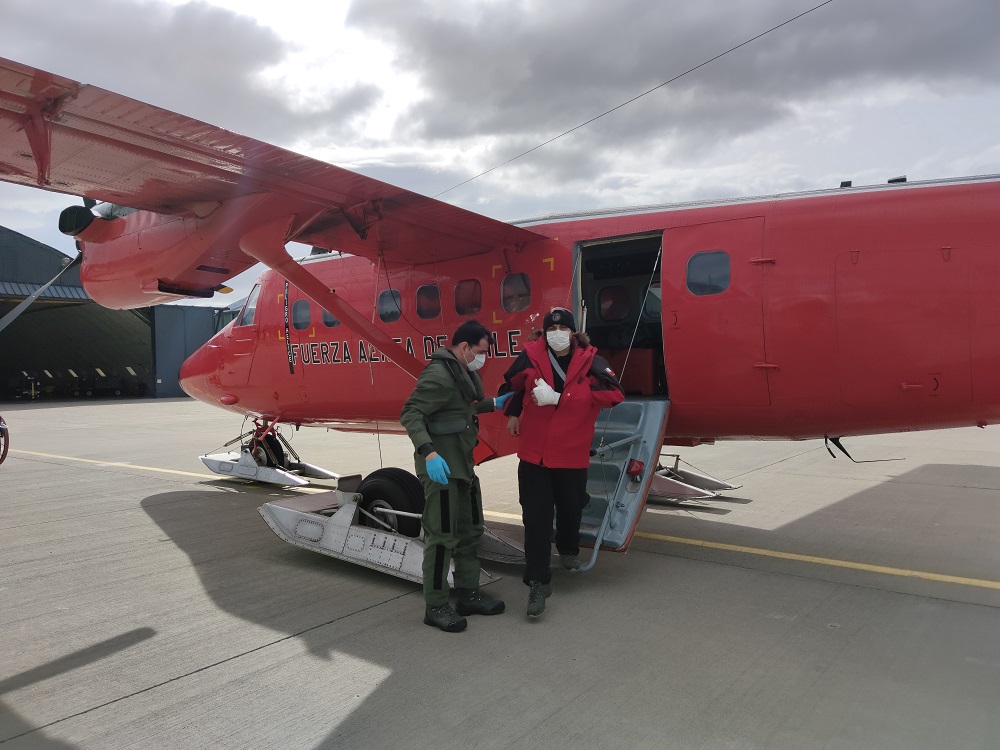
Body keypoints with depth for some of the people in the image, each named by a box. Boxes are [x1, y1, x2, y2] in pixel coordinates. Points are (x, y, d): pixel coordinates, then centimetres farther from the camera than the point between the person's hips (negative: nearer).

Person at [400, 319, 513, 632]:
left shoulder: (464, 373, 13)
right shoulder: (438, 375, -18)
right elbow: (410, 414, -25)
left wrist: (493, 404, 19)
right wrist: (428, 452, -36)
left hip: (463, 464, 11)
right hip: (440, 466, -11)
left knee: (470, 530, 18)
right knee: (442, 536, -4)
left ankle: (468, 594, 31)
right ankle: (435, 606, 8)